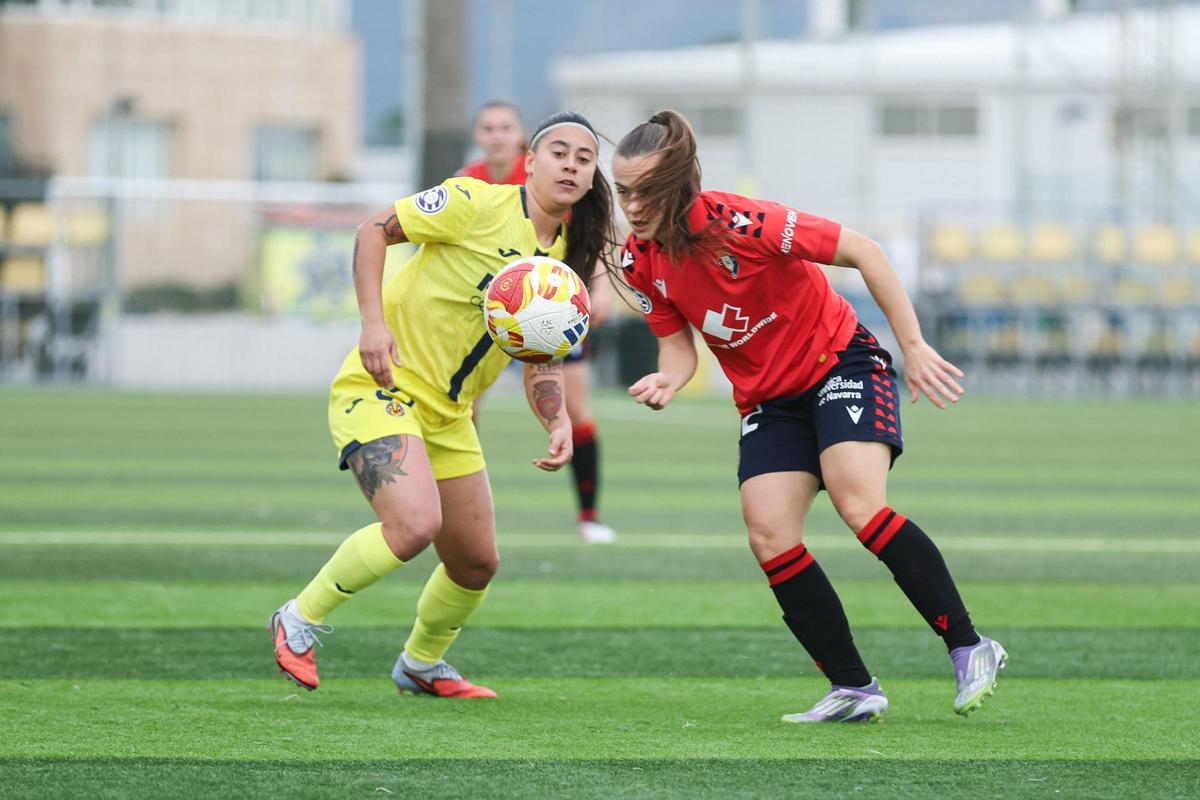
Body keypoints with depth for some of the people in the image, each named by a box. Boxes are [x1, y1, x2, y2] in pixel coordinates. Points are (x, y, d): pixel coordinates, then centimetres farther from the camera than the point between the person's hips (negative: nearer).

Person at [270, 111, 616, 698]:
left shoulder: (568, 259, 8)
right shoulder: (477, 204, -14)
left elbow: (543, 360, 13)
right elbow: (373, 230, -9)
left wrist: (557, 422, -6)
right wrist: (373, 321, -20)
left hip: (448, 416, 8)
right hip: (380, 386, -8)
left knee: (477, 564, 11)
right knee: (415, 523, -29)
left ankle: (421, 665, 39)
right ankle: (301, 619, -8)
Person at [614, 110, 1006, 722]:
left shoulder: (738, 223, -25)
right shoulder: (639, 261, -6)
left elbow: (864, 253, -20)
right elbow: (679, 344, 4)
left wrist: (913, 346, -19)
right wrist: (667, 380, -21)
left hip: (839, 362, -6)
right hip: (767, 400, 6)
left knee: (859, 504, -27)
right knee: (769, 535, -13)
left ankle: (968, 648, -18)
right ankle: (853, 689, -4)